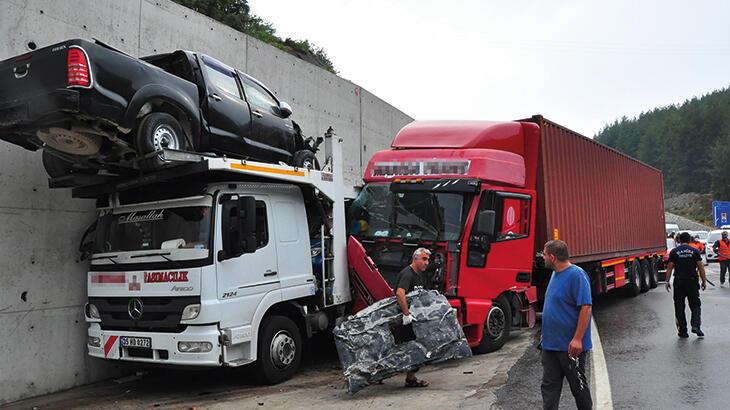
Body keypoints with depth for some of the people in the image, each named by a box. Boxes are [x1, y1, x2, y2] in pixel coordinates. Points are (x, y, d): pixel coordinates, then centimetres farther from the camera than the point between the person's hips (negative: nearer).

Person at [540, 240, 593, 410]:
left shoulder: (577, 275, -18)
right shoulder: (555, 274, 10)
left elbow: (586, 307, -23)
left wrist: (577, 339, -26)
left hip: (570, 346, -8)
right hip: (550, 344, 8)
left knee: (578, 385, 9)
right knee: (549, 386, 9)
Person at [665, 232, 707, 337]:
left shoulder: (674, 252, 1)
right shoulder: (694, 251, 1)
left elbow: (669, 267, -2)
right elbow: (701, 267, -1)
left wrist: (667, 281, 3)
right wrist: (704, 281, 7)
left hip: (679, 281, 0)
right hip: (692, 281, 0)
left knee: (679, 307, 6)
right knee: (695, 305, 11)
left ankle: (682, 331, 7)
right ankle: (695, 325, -9)